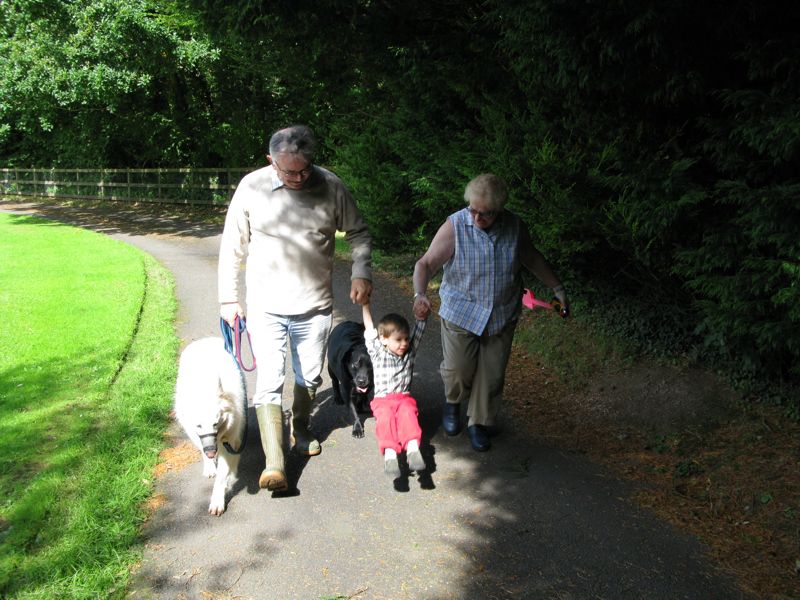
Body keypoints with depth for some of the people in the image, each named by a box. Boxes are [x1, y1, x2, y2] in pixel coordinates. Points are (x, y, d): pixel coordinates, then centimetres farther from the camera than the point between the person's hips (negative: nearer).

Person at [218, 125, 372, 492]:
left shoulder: (331, 188, -7)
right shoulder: (252, 187, -8)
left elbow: (358, 233, 7)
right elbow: (232, 247, 1)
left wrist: (361, 273, -8)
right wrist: (228, 298, 2)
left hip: (314, 308, 2)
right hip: (266, 307, -2)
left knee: (310, 378, 16)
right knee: (269, 382, -6)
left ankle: (300, 430, 42)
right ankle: (274, 464, -1)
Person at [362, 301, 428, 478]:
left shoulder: (410, 352, 14)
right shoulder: (377, 354, 8)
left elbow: (418, 330, 10)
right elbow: (369, 329, 5)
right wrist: (365, 305, 4)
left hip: (404, 398, 1)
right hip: (382, 400, -1)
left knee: (408, 414, -33)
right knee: (386, 417, -34)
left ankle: (413, 449, -53)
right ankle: (389, 454, -51)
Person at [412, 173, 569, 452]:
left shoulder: (514, 226, -5)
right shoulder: (455, 226, -16)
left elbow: (532, 258, 11)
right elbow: (426, 263, -18)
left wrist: (557, 288, 14)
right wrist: (420, 294, -36)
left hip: (502, 315, 3)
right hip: (460, 313, -2)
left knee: (492, 375, 8)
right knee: (458, 370, 1)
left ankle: (479, 423, 30)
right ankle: (453, 403, 37)